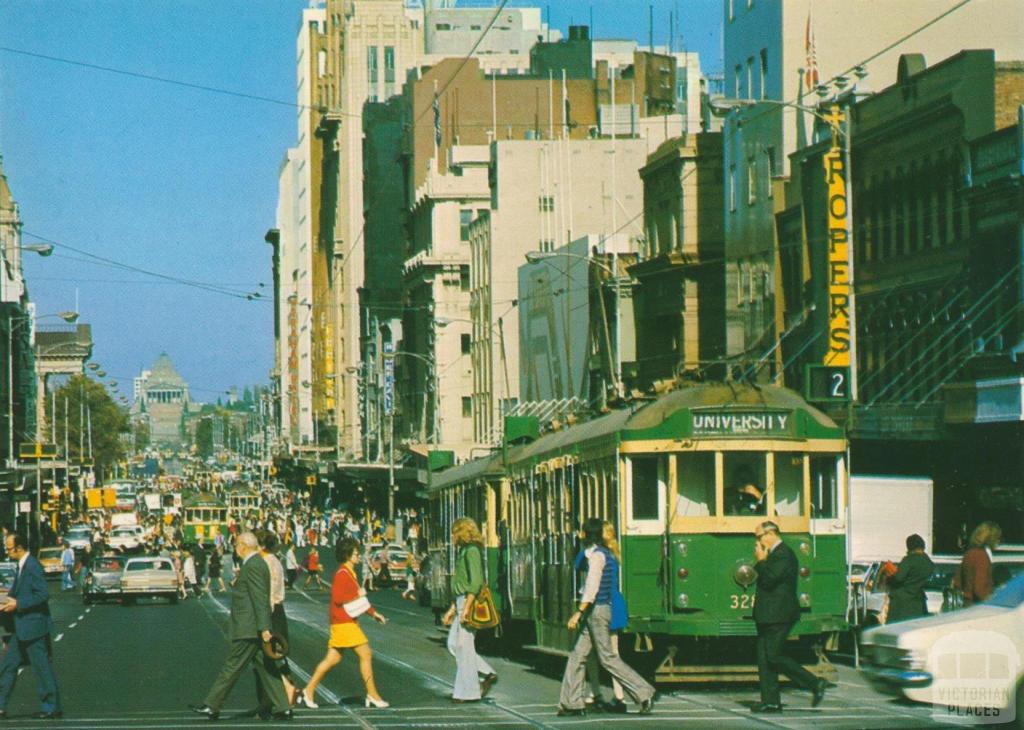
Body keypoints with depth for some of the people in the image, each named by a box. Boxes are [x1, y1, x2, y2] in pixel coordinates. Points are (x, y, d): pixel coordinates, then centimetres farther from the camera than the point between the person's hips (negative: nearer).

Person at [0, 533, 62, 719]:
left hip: (33, 626, -10)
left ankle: (51, 707, 5)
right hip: (22, 628, 10)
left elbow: (43, 595, -23)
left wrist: (18, 604, -19)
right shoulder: (22, 566, 13)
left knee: (41, 667, -2)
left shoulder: (32, 566, -17)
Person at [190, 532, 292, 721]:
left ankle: (211, 707, 3)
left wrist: (264, 628, -24)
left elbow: (260, 599, -21)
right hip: (256, 628, 10)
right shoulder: (257, 563, 15)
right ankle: (282, 708, 6)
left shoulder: (252, 566, -16)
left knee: (232, 667, -3)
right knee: (264, 668, 9)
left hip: (248, 629, -10)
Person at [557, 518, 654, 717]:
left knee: (607, 658, -6)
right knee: (577, 655, 8)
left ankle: (644, 693, -4)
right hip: (594, 612, 10)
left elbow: (592, 588, -22)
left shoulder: (597, 555, -15)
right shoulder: (606, 554, 14)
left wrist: (578, 613, -23)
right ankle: (571, 702, 8)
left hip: (597, 610, -10)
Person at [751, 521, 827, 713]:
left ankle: (815, 684, -7)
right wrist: (762, 562, 7)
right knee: (764, 659, 7)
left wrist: (761, 561, -12)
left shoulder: (783, 554, -14)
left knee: (774, 656, -11)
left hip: (778, 616, -10)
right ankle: (770, 700, 8)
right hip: (768, 616, 10)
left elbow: (770, 580, -23)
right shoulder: (774, 554, 17)